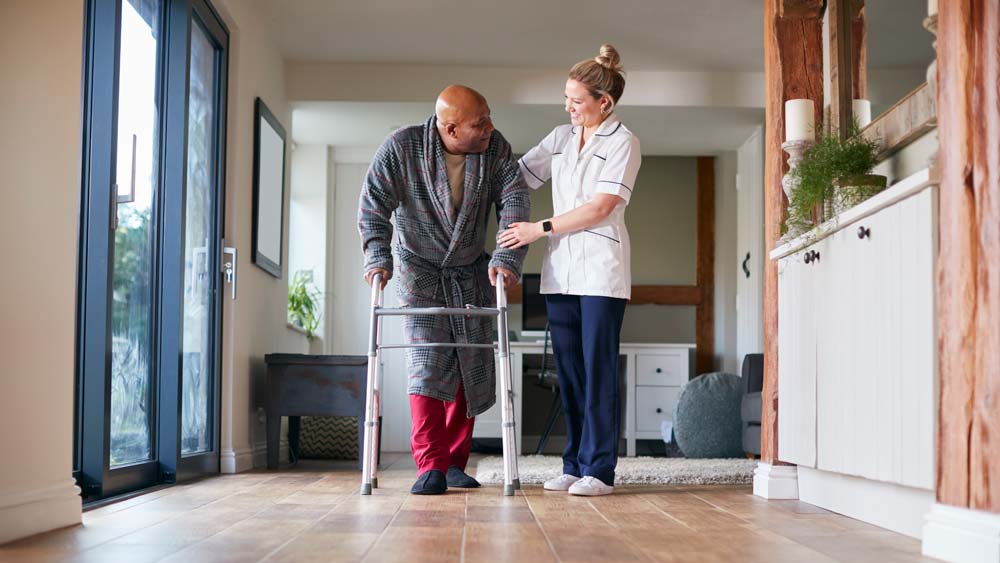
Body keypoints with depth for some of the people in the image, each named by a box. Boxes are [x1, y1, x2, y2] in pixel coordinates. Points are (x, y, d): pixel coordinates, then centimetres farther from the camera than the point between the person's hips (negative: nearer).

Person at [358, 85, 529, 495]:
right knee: (427, 363, -14)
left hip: (473, 273, 3)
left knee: (474, 369, 4)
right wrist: (377, 256, -25)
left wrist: (508, 257, -28)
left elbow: (514, 200, -16)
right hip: (420, 270, -3)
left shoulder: (495, 148, -12)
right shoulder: (400, 148, -17)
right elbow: (373, 204, -14)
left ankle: (454, 462, 16)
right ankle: (430, 467, -13)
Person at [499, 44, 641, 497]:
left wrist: (540, 229, -11)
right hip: (560, 269, 6)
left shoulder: (622, 142, -2)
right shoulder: (561, 137, 16)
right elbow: (517, 175, 20)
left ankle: (599, 469, -1)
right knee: (568, 369, 6)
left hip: (601, 269, -5)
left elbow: (599, 207, -11)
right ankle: (574, 465, 12)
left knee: (598, 369, -5)